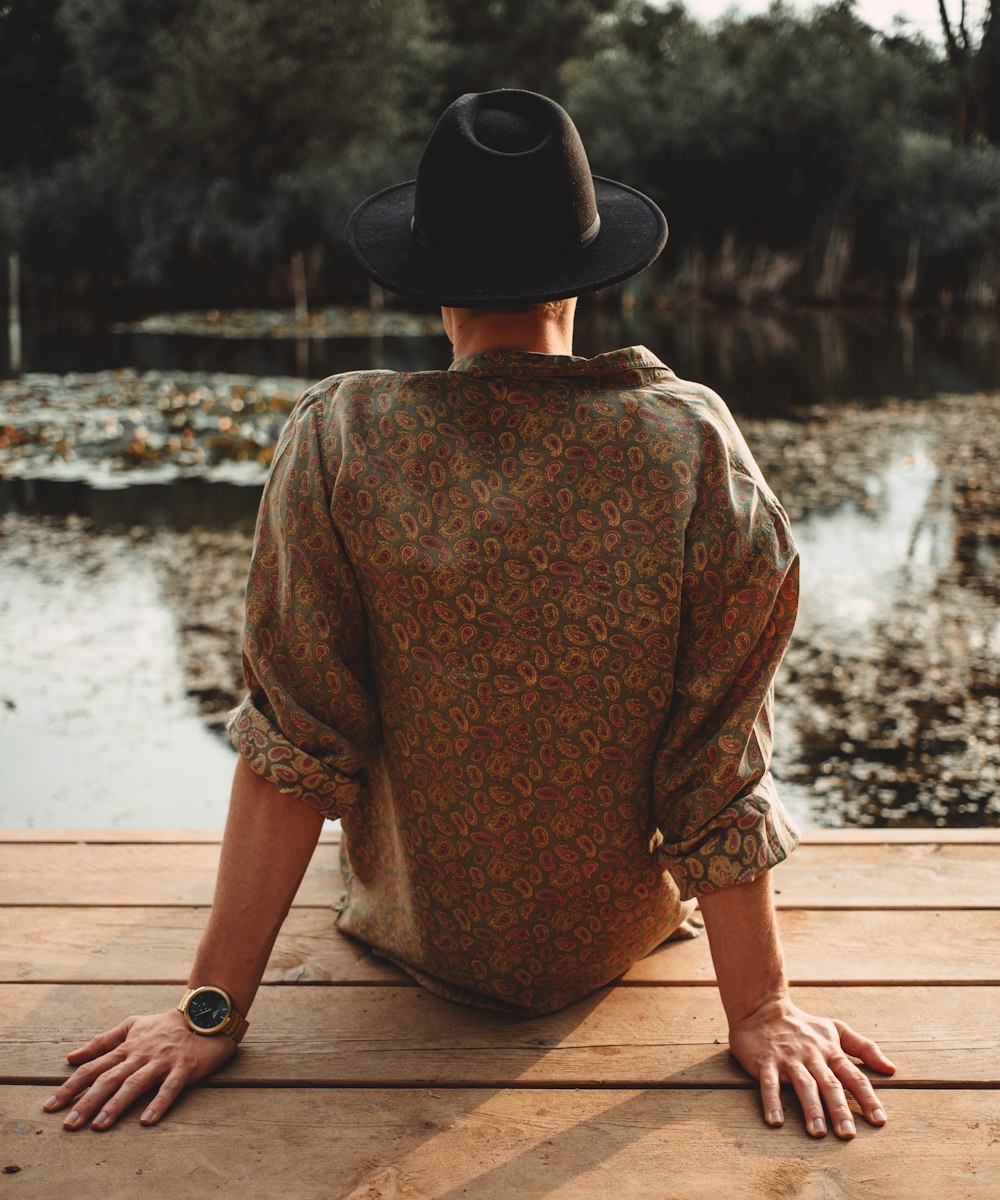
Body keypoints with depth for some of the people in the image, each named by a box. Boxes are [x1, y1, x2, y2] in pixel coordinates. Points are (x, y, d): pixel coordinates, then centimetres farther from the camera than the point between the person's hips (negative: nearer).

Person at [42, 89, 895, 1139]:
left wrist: (214, 1008, -9)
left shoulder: (338, 438, -21)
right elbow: (723, 771, -18)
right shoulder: (696, 442, -21)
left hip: (419, 930, 0)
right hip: (620, 934, 1)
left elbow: (290, 746, -19)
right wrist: (759, 1009, -7)